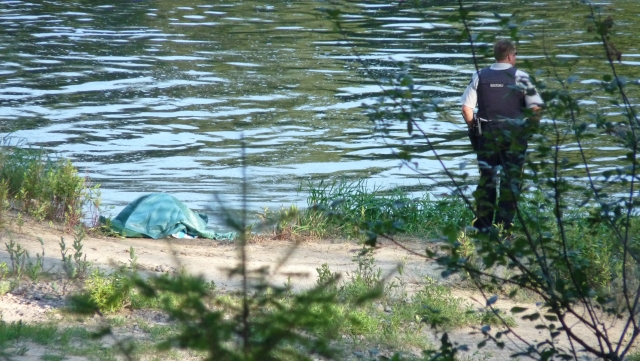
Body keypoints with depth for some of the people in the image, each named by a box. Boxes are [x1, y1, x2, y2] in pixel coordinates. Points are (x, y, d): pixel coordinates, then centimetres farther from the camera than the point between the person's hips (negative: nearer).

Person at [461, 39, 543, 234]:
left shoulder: (480, 76, 1)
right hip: (514, 136, -2)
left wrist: (474, 128, 11)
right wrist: (531, 126, 6)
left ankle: (482, 224, 9)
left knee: (486, 179, 10)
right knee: (511, 180, 5)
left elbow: (466, 108, -2)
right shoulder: (520, 77, -6)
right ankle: (504, 224, 4)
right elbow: (536, 108, -10)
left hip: (487, 135, 2)